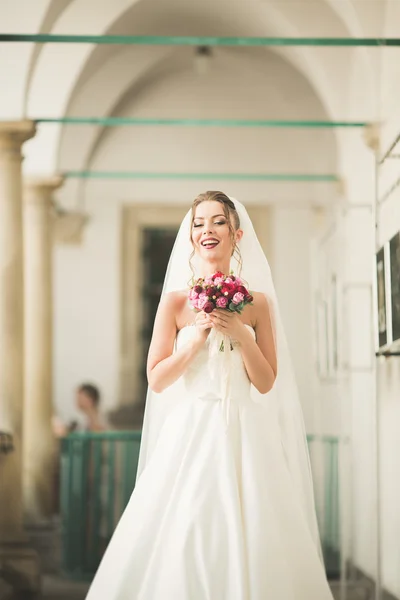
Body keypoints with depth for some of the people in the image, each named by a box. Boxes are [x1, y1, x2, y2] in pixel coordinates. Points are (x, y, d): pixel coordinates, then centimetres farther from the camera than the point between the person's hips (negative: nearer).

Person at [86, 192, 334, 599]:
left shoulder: (258, 302, 5)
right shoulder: (176, 301, 3)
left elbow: (266, 383, 3)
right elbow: (156, 380, -1)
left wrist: (240, 334, -11)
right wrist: (198, 337, -12)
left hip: (243, 437, 1)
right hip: (190, 434, -1)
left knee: (248, 543, -2)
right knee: (181, 540, -5)